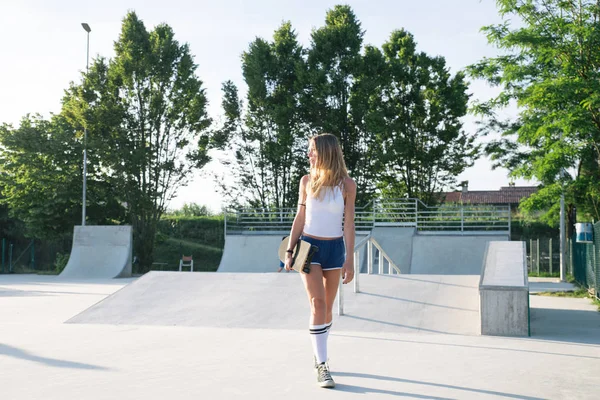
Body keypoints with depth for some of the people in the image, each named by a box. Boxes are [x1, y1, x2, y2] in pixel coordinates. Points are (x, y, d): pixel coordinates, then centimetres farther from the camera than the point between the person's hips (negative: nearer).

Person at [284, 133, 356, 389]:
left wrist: (350, 260, -8)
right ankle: (322, 366, -10)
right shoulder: (307, 181, 2)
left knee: (327, 306, 8)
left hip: (335, 248, 0)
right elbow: (300, 218, 7)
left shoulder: (347, 184, -4)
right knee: (317, 304, -12)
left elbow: (348, 224, -4)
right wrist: (289, 250, 2)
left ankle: (319, 355, 28)